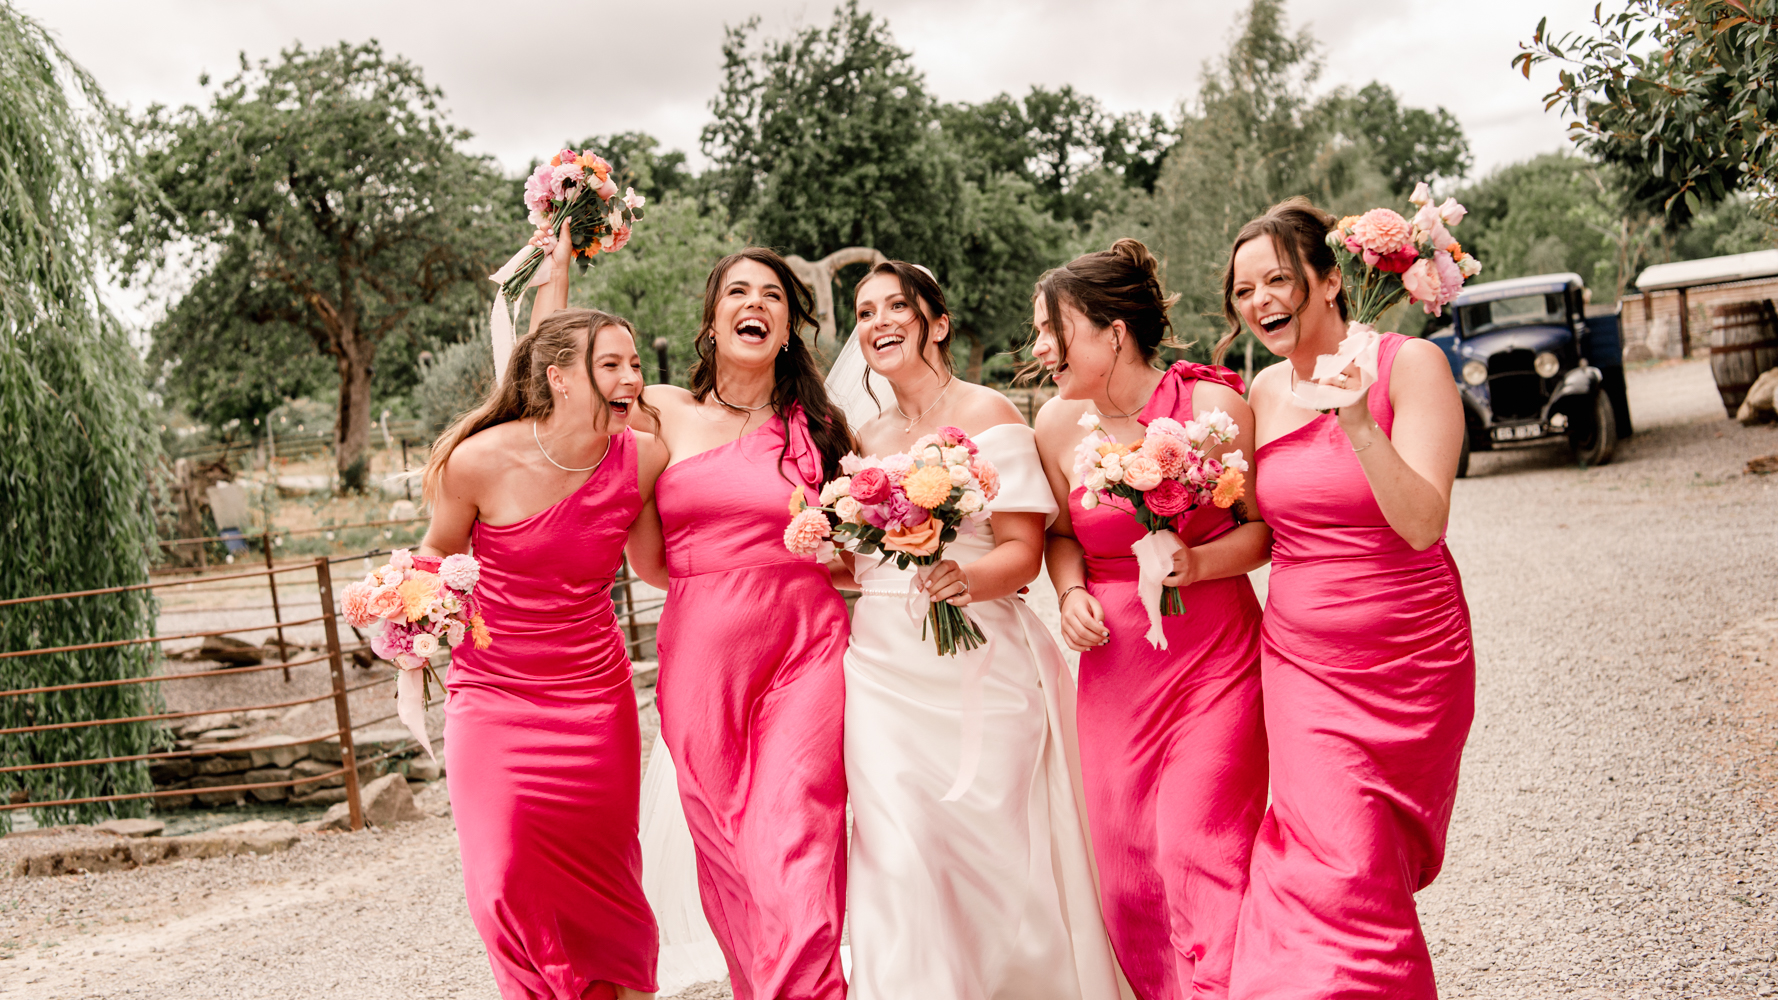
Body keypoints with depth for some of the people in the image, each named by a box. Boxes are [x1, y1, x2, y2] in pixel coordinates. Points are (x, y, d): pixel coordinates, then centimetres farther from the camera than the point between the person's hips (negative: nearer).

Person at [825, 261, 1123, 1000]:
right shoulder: (869, 436, 15)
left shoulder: (985, 413, -2)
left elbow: (1023, 552, -9)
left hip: (974, 665, -4)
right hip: (882, 668, 5)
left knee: (989, 850, 1)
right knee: (896, 858, -2)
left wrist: (965, 578, -28)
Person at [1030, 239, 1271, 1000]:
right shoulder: (1056, 425, 1)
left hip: (1214, 659, -4)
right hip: (1115, 668, 4)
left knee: (1199, 849, -11)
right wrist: (1071, 592, -3)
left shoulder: (1212, 405, -10)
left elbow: (1263, 527, -3)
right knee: (1125, 860, 7)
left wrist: (1198, 564, -20)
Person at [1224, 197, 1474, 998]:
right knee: (1344, 876, -5)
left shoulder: (1408, 365, -10)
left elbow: (1422, 524, -19)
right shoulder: (1263, 394, 3)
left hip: (1408, 663, -2)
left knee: (1374, 867, 11)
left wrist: (1359, 423, -31)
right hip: (1301, 661, 2)